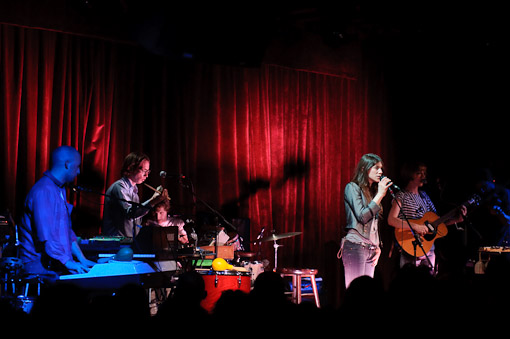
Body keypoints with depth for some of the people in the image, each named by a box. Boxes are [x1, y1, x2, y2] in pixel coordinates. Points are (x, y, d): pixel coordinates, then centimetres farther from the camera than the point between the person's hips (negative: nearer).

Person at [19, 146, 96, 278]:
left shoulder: (60, 190, 20)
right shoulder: (43, 191, -14)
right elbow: (46, 236, -21)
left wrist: (82, 259, 13)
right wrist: (68, 263, -20)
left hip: (58, 264, 10)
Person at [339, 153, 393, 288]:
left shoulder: (372, 191, 20)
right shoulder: (352, 187, -2)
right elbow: (362, 216, -13)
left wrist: (377, 247, 12)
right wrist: (380, 195, -10)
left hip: (370, 249, 8)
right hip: (355, 246, -8)